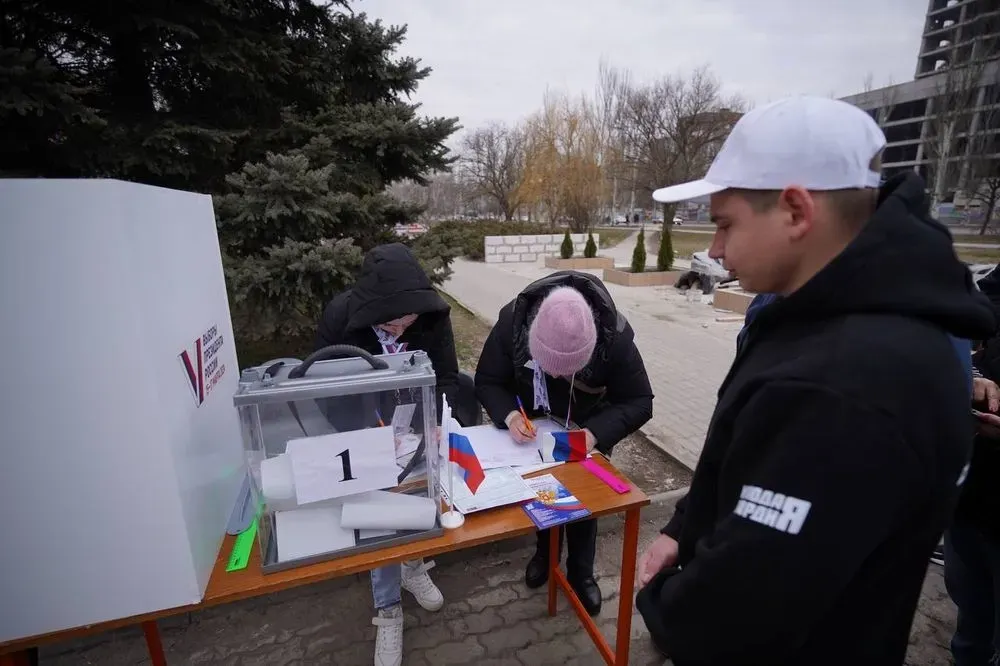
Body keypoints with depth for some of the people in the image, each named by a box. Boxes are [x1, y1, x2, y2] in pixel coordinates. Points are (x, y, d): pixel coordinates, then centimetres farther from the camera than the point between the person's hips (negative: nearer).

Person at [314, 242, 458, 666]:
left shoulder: (433, 315, -22)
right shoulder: (339, 316, -27)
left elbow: (446, 378, -13)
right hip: (360, 421, -1)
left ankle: (413, 564, 19)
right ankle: (388, 610, 5)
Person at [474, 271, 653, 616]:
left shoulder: (614, 337, -37)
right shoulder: (512, 322, -35)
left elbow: (639, 403, -26)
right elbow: (487, 381, -21)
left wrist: (595, 433, -43)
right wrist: (509, 415, -41)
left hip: (588, 429, -1)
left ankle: (581, 572, 31)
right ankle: (546, 551, 41)